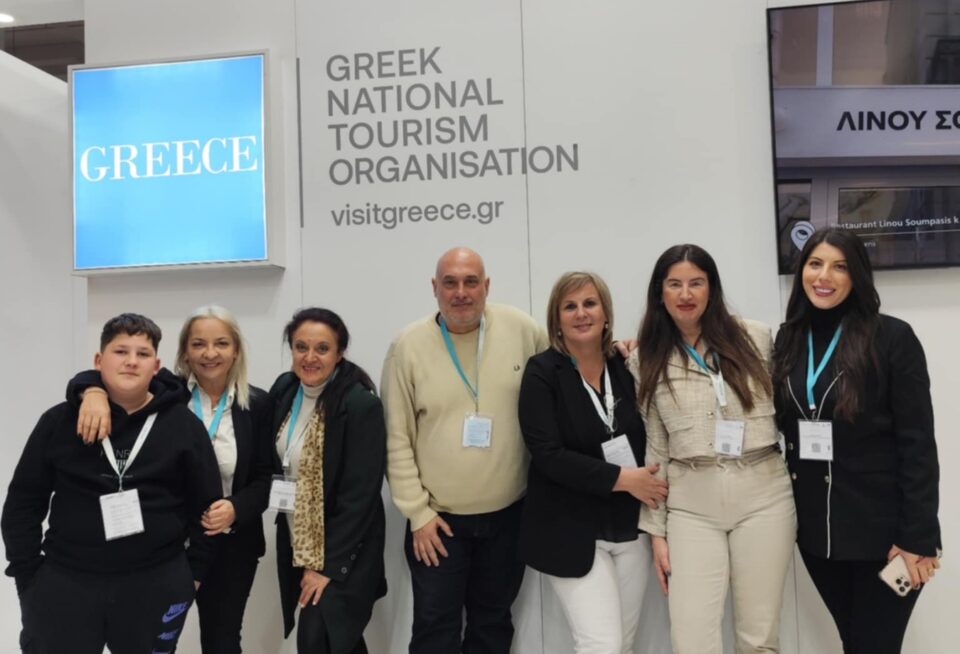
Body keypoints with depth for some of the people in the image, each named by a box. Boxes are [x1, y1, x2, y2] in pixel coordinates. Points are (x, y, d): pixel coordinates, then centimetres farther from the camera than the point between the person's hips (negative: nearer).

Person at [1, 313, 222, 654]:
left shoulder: (184, 425, -1)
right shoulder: (60, 421, 0)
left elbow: (205, 505, 3)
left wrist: (194, 572, 3)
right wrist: (27, 574, 2)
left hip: (156, 584, 0)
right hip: (64, 582, 0)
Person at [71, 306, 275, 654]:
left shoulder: (256, 403, -4)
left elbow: (265, 477, 0)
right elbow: (104, 376, -11)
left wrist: (236, 509, -18)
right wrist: (94, 391, -34)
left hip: (230, 545, 1)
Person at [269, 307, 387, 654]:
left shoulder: (361, 405, -21)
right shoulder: (284, 390, -1)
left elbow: (359, 496, -20)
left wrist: (328, 565, -17)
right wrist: (276, 493, 0)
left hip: (342, 552, -6)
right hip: (295, 542, 6)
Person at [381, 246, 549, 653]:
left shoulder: (522, 330, -7)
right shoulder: (408, 346, -9)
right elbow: (397, 439, -7)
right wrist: (417, 511, -7)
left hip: (507, 512, 2)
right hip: (438, 517, -1)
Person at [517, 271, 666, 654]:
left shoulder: (626, 367, 2)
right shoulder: (543, 371, -10)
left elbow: (644, 438, 11)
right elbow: (547, 454, -18)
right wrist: (622, 479, -19)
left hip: (630, 528, 5)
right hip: (572, 532, -4)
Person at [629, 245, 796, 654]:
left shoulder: (756, 338, 0)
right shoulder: (647, 362, 3)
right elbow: (654, 449, 5)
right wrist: (656, 529, 4)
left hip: (763, 495, 0)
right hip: (691, 505, 0)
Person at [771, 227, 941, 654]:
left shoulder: (893, 338, -9)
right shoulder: (787, 340, 4)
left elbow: (917, 444, -11)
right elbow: (781, 427, 9)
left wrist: (918, 537, -13)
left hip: (882, 529, -4)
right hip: (814, 527, 4)